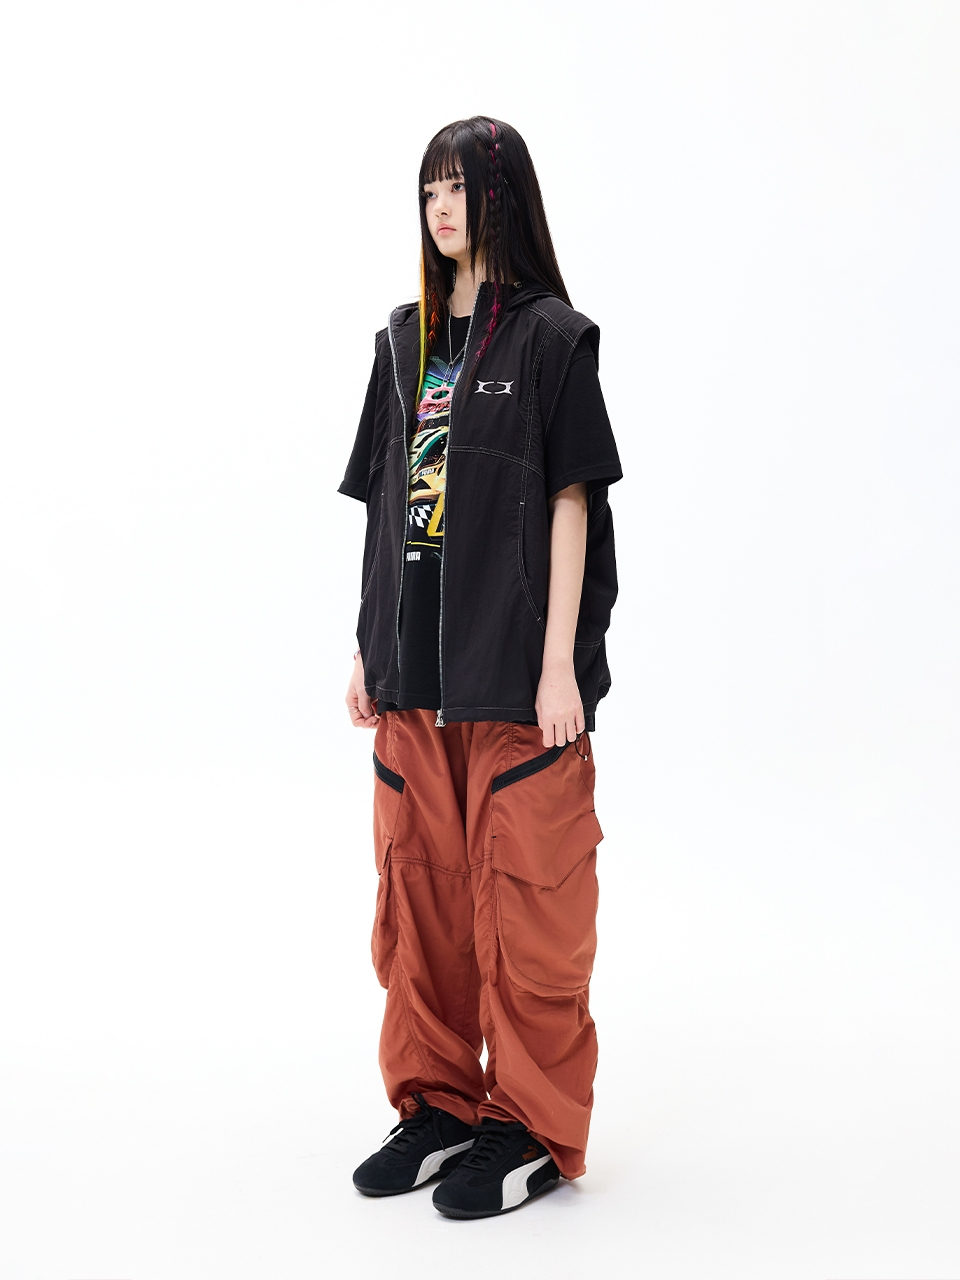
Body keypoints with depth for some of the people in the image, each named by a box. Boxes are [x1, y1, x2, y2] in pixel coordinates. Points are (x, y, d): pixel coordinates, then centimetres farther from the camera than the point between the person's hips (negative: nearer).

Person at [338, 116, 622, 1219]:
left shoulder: (550, 334, -3)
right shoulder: (405, 340, 13)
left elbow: (570, 502, -7)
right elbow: (385, 505, 14)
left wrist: (560, 664, -12)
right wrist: (367, 649, 10)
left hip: (516, 671, -6)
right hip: (414, 670, 6)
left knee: (525, 896, 0)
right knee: (419, 890, 11)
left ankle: (533, 1127, 13)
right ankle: (438, 1103, 25)